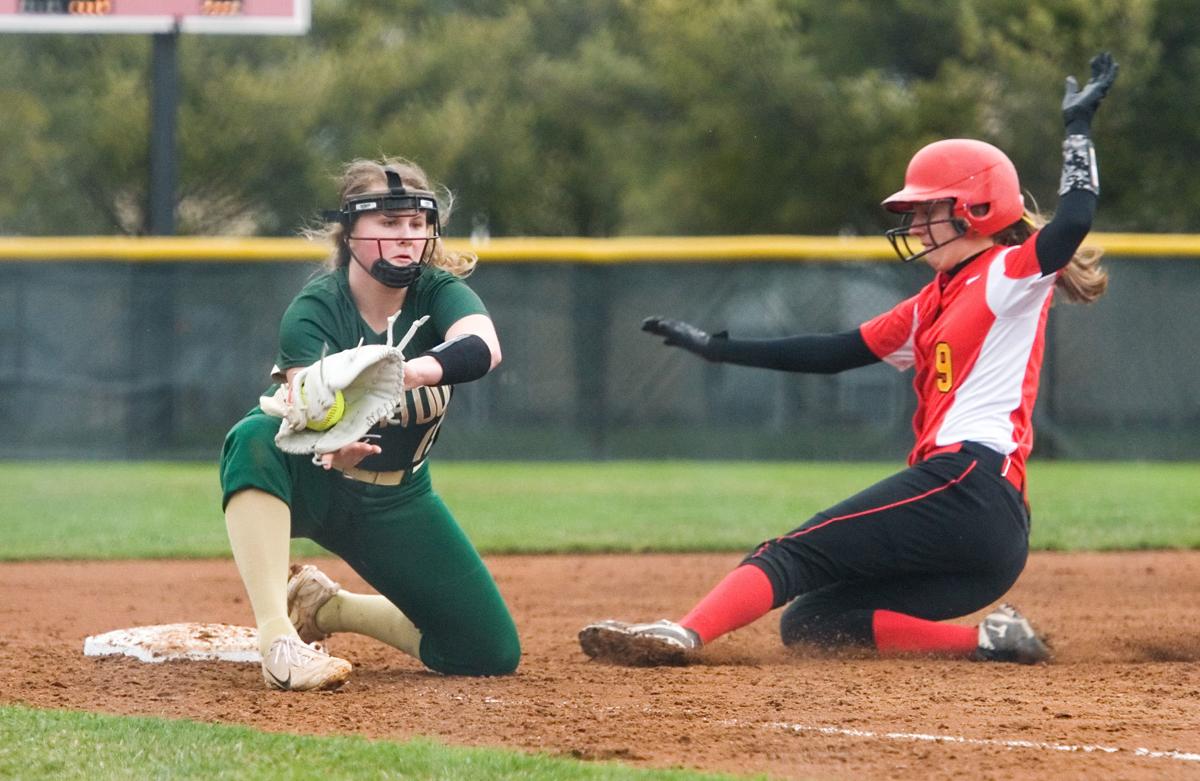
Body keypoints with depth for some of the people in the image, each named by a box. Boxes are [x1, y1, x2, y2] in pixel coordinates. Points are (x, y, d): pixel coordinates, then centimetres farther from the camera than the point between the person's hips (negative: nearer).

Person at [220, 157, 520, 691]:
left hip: (397, 501, 3)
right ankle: (277, 638, -40)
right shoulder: (316, 309, -19)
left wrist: (407, 371, -58)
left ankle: (327, 607, 15)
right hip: (312, 483, -3)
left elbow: (483, 348, -38)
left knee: (492, 653, -8)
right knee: (255, 437, -39)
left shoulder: (441, 294, -14)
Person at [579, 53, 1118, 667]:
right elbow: (835, 353, 27)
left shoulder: (1013, 275, 1)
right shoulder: (936, 304, 27)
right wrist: (717, 349, 24)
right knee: (810, 624, 7)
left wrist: (1079, 123, -10)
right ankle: (989, 641, -5)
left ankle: (682, 635, -36)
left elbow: (1072, 222, -19)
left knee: (796, 554, -18)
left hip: (968, 485, -10)